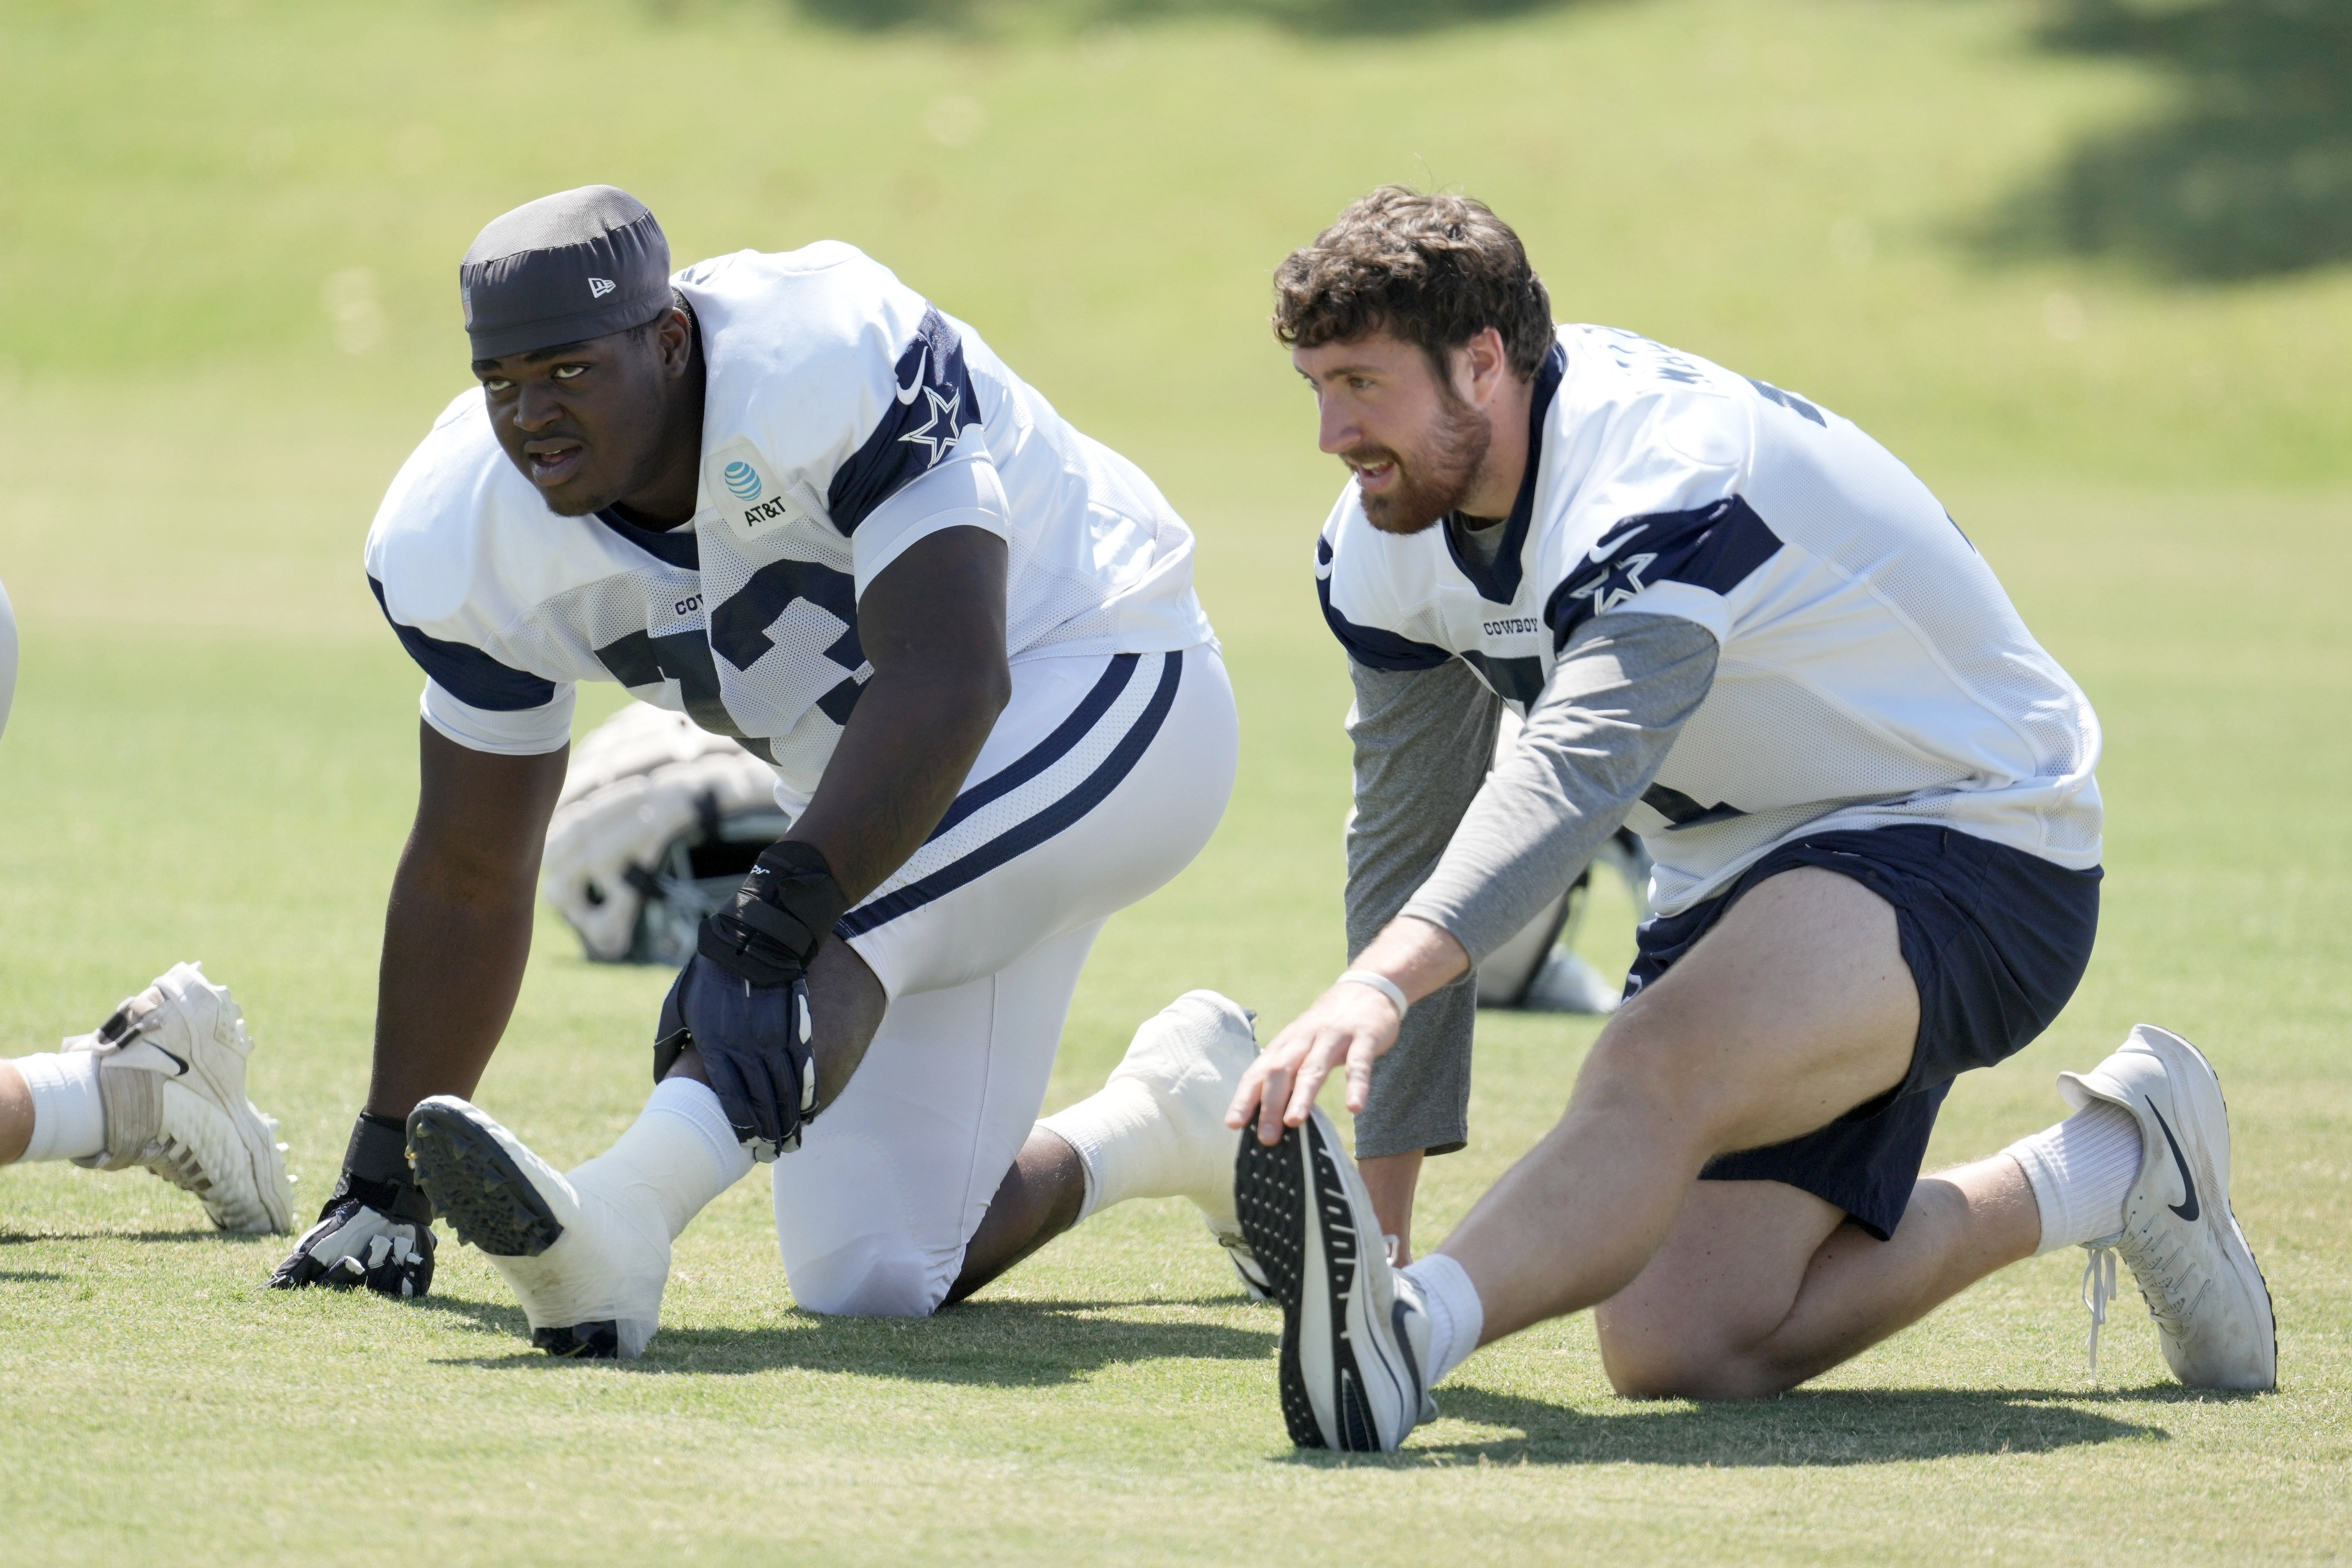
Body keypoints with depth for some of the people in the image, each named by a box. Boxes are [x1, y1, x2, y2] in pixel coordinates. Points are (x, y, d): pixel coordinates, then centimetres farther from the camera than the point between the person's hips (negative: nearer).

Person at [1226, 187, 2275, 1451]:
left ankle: (1410, 1332, -66)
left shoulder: (1669, 479, -30)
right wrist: (1381, 1212, 3)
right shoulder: (1385, 544, -3)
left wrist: (1380, 982, -65)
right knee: (1680, 1351, -6)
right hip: (1740, 875, 9)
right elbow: (1408, 841, 6)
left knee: (1655, 1067, -39)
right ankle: (2102, 1175, 13)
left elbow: (1576, 769, -49)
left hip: (1968, 838, -9)